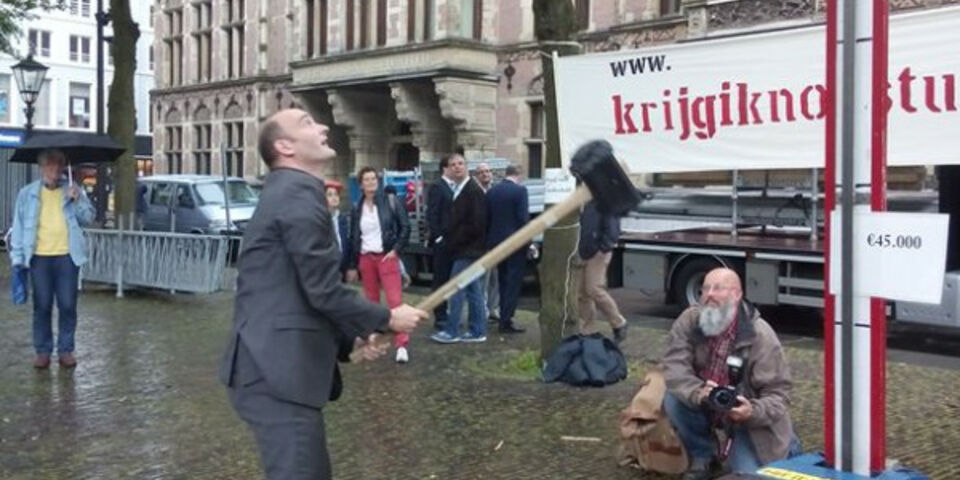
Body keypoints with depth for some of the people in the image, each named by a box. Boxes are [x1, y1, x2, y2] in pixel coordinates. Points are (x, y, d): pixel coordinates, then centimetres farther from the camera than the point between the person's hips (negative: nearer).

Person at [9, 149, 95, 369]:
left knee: (67, 305, 3)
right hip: (39, 257, 0)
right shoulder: (27, 193, 5)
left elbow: (88, 218, 5)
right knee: (42, 306, 5)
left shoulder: (73, 191, 6)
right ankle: (42, 351, 15)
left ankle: (65, 350, 14)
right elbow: (19, 225, 5)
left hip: (67, 256, 0)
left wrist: (77, 201, -12)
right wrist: (18, 257, 0)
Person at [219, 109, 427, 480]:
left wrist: (350, 339, 17)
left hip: (276, 367, 10)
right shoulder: (300, 193, -12)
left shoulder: (286, 192, 20)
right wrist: (388, 319, -2)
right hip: (276, 372, -10)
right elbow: (324, 292, -17)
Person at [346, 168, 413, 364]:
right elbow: (353, 238, 12)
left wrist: (396, 250, -9)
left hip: (387, 256, -4)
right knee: (371, 301, 9)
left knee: (395, 299, -11)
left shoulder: (390, 201, -1)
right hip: (365, 258, 4)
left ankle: (401, 344, -14)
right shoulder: (357, 209, 8)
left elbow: (405, 226, -1)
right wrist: (352, 266, 11)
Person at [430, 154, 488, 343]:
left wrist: (454, 242, -14)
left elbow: (476, 224, -20)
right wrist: (451, 241, 5)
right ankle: (477, 331, 16)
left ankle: (451, 331, 2)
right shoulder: (458, 190, 13)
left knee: (456, 290, -5)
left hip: (468, 250, -9)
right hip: (465, 249, 9)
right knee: (474, 292, 11)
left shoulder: (474, 191, -15)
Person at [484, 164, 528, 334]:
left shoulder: (491, 191, 6)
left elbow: (486, 218, 7)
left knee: (503, 281, 16)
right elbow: (523, 218, -16)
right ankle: (506, 321, -4)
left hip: (496, 242, 6)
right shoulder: (520, 190, -11)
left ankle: (504, 318, 19)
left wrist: (489, 239, 13)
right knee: (513, 282, -1)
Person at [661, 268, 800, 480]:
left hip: (742, 411, -2)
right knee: (673, 400, -27)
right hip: (704, 406, 2)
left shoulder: (760, 335, -21)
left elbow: (777, 392, -18)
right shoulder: (689, 321, -14)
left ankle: (784, 446, 22)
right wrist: (698, 392, -43)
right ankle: (702, 457, 0)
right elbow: (674, 368, -22)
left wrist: (753, 411, -40)